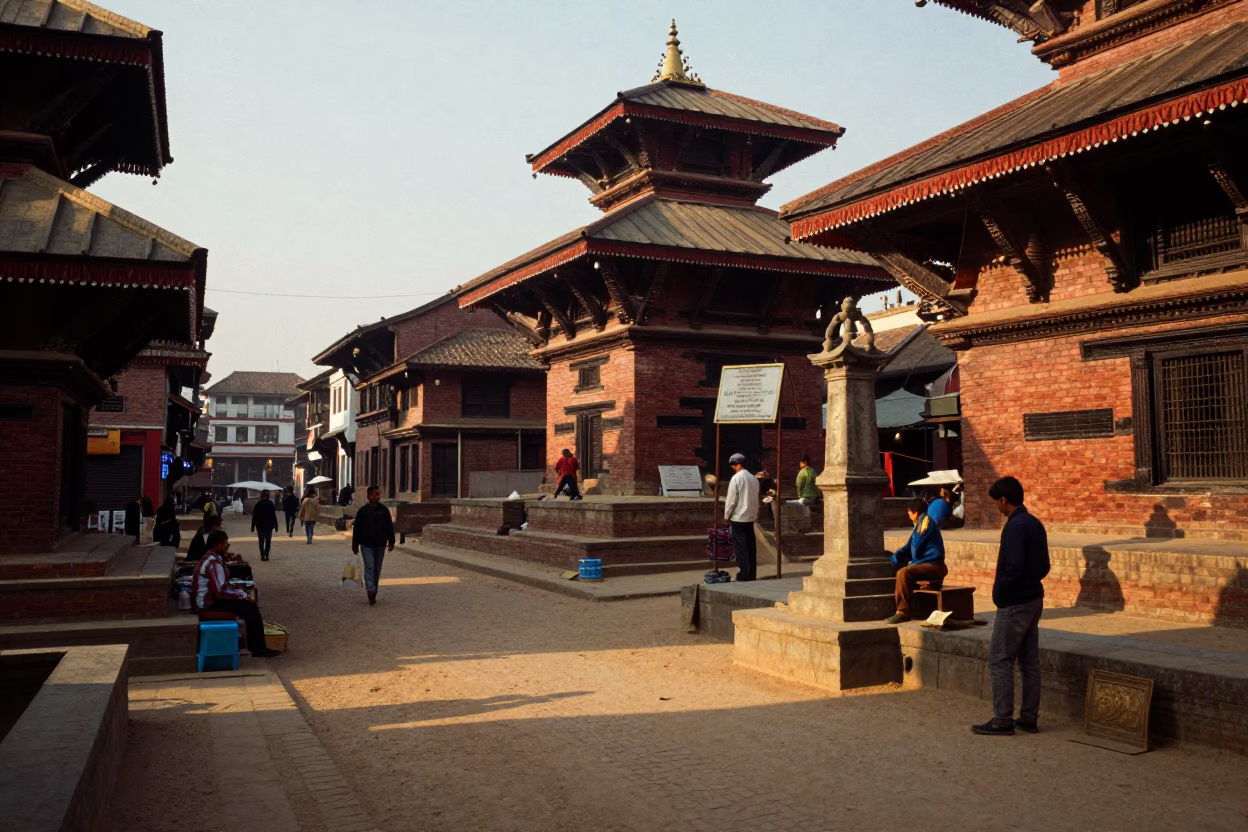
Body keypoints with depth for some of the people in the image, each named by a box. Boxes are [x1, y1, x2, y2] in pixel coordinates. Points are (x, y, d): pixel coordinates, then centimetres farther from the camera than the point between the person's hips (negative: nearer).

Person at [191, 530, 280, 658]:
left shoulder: (210, 558, 10)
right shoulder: (214, 563, -23)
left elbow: (222, 586, 16)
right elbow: (221, 591, -26)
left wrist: (240, 593, 6)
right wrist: (243, 595, -13)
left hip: (209, 597, 10)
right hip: (208, 603, -10)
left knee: (249, 605, 13)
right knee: (251, 608, -11)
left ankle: (253, 645, 17)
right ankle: (259, 649, -3)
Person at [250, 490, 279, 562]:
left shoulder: (258, 504, -4)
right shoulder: (271, 504, -4)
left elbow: (254, 516, -4)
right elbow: (274, 516, -4)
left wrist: (253, 526, 1)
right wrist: (275, 525, 1)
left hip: (260, 525, 0)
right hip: (269, 525, 0)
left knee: (261, 541, 7)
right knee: (268, 541, 8)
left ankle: (262, 555, 1)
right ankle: (266, 555, 0)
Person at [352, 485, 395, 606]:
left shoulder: (384, 510, 2)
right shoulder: (362, 511, -3)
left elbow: (389, 527, 5)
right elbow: (356, 528, 1)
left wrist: (391, 542, 0)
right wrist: (355, 545, 2)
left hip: (380, 545, 3)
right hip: (366, 545, -3)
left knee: (377, 569, 9)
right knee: (369, 567, -13)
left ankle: (373, 594, 19)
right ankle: (371, 591, -24)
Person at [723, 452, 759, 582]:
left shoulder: (736, 478, -13)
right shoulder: (753, 478, 8)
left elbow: (731, 499, -12)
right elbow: (756, 498, 11)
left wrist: (727, 515, -2)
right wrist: (755, 513, 18)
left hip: (738, 517, -7)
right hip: (751, 516, 7)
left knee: (740, 546, -2)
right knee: (751, 545, 9)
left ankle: (743, 575, -3)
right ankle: (752, 574, 12)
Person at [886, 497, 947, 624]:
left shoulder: (926, 521, -10)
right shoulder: (921, 523, 20)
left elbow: (916, 547, -12)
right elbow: (909, 547, 22)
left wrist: (912, 562, 3)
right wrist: (893, 557, 11)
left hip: (934, 565, -11)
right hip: (927, 565, 11)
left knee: (904, 572, -27)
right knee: (901, 570, 18)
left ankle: (903, 612, -26)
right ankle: (900, 609, 15)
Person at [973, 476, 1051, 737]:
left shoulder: (1014, 526, -19)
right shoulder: (1035, 524, 10)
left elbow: (1014, 567, -25)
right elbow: (1044, 566, 14)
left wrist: (998, 592, -12)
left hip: (1014, 604, -9)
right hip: (1034, 599, 9)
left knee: (999, 660, -2)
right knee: (1029, 661, 12)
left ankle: (1003, 720, 0)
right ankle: (1029, 718, 17)